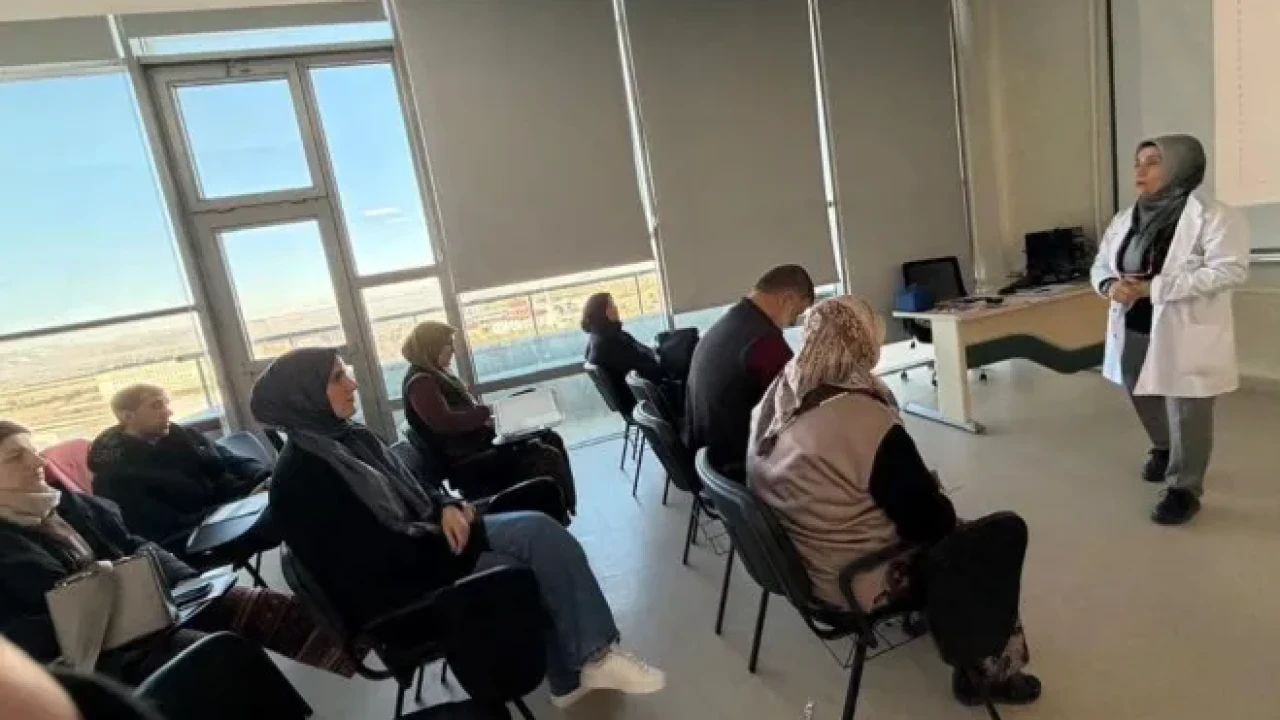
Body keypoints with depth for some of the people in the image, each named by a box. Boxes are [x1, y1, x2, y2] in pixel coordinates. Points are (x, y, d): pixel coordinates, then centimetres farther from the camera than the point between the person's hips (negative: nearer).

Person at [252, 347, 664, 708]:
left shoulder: (352, 436, 6)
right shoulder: (300, 477, -19)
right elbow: (380, 557, -22)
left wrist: (447, 508, -9)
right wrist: (471, 534, -14)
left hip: (419, 544, 8)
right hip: (396, 591, -8)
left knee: (538, 529, -12)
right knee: (532, 571, -16)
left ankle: (591, 654, -7)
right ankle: (574, 674, 4)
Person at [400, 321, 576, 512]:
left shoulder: (437, 373, 15)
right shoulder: (420, 382, -16)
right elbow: (445, 423, -27)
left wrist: (488, 413, 3)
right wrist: (488, 411, -18)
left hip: (479, 440, 10)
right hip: (466, 459, -10)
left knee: (551, 439, 0)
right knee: (547, 458, -20)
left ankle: (563, 509, 2)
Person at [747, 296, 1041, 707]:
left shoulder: (776, 398, -8)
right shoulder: (869, 423, -31)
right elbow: (931, 521, -20)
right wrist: (938, 500, 3)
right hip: (861, 582, -7)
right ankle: (993, 671, 30)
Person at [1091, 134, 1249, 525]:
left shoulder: (1212, 217, -11)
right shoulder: (1123, 220, 8)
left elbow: (1230, 270, -19)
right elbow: (1101, 265, 11)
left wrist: (1155, 287, -26)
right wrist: (1111, 286, -13)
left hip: (1184, 336, -6)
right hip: (1133, 333, 6)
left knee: (1187, 416, 2)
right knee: (1145, 402, 23)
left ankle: (1184, 489, 19)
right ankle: (1163, 450, 50)